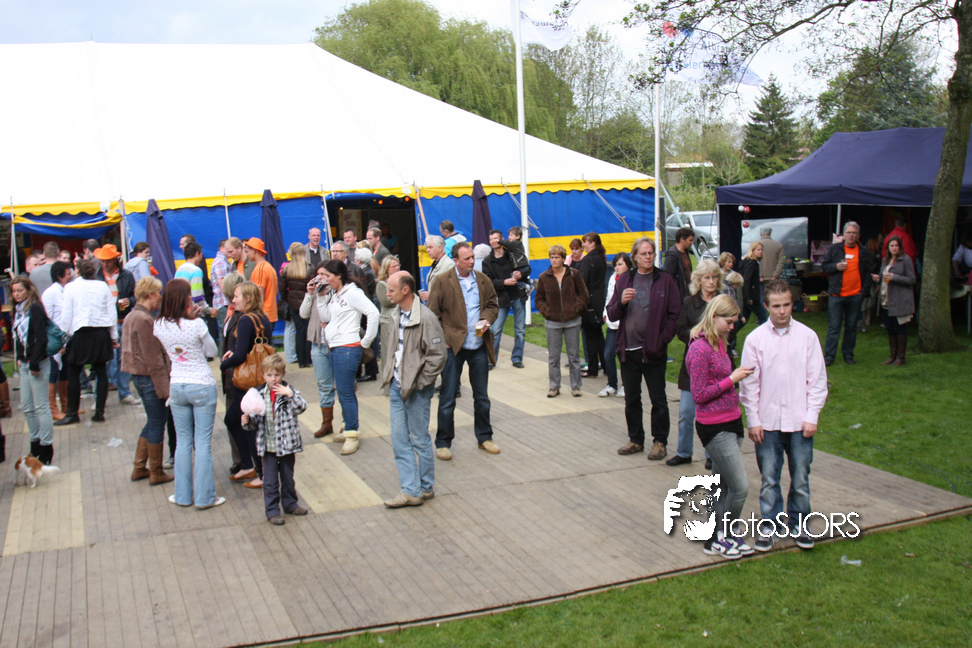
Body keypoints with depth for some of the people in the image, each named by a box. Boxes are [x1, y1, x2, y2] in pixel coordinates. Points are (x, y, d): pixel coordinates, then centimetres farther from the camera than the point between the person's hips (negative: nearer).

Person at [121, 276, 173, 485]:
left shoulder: (131, 316, 12)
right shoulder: (144, 320, -19)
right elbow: (152, 358, -21)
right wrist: (163, 387, -18)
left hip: (137, 375, 10)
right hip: (149, 377, -10)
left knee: (152, 422, 19)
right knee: (157, 424, 2)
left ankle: (139, 468, 25)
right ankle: (156, 473, 12)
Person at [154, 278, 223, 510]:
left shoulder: (159, 326, -5)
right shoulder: (197, 325, -18)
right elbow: (212, 351, -4)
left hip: (176, 387, 4)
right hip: (202, 386, -4)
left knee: (183, 442, 15)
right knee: (203, 443, 3)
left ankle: (183, 495, 20)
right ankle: (204, 497, 9)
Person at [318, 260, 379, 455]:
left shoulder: (352, 293, -12)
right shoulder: (335, 295, 14)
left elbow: (373, 313, -20)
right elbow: (325, 318, 13)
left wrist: (366, 341, -14)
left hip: (348, 349, -9)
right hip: (335, 348, 9)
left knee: (345, 392, -6)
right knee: (344, 391, 15)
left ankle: (352, 436, 1)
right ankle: (348, 428, 25)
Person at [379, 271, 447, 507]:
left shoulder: (426, 318, -17)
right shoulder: (396, 315, 6)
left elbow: (438, 356, -17)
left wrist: (419, 382, -15)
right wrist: (388, 374, 10)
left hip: (417, 390, -7)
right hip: (396, 388, 7)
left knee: (419, 439, 6)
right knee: (399, 440, 7)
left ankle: (426, 488, 22)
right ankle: (410, 490, 14)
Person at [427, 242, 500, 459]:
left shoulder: (483, 280, 7)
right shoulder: (442, 282, -6)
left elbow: (493, 304, 15)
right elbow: (433, 314, -5)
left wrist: (487, 320, -6)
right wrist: (441, 339, -11)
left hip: (479, 346, 4)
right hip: (453, 346, -4)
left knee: (482, 396, 14)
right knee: (447, 398, 2)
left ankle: (484, 437, 29)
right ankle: (443, 443, 13)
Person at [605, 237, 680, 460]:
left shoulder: (665, 280, -1)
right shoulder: (624, 280, 8)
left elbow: (674, 315, -3)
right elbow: (611, 314, 7)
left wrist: (662, 341, -12)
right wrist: (621, 302, -13)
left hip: (653, 350, -3)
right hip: (628, 349, 4)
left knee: (658, 399, 4)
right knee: (631, 399, 12)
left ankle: (660, 442, 15)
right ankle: (636, 440, 25)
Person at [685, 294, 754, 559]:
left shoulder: (719, 343, 10)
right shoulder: (700, 348, -18)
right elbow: (699, 395, -18)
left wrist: (737, 376, 4)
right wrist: (731, 380, -16)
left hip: (730, 422, 9)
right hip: (714, 427, -9)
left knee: (723, 485, 15)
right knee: (740, 487, -6)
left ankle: (718, 537, 26)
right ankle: (719, 539, 11)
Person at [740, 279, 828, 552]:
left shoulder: (807, 336, -2)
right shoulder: (755, 339, -2)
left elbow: (817, 380, 2)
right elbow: (749, 383, 1)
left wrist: (811, 417, -4)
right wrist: (753, 421, -2)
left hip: (800, 421, 0)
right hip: (767, 422, 0)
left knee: (800, 478, 9)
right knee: (769, 478, 7)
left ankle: (798, 524, 27)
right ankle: (769, 525, 21)